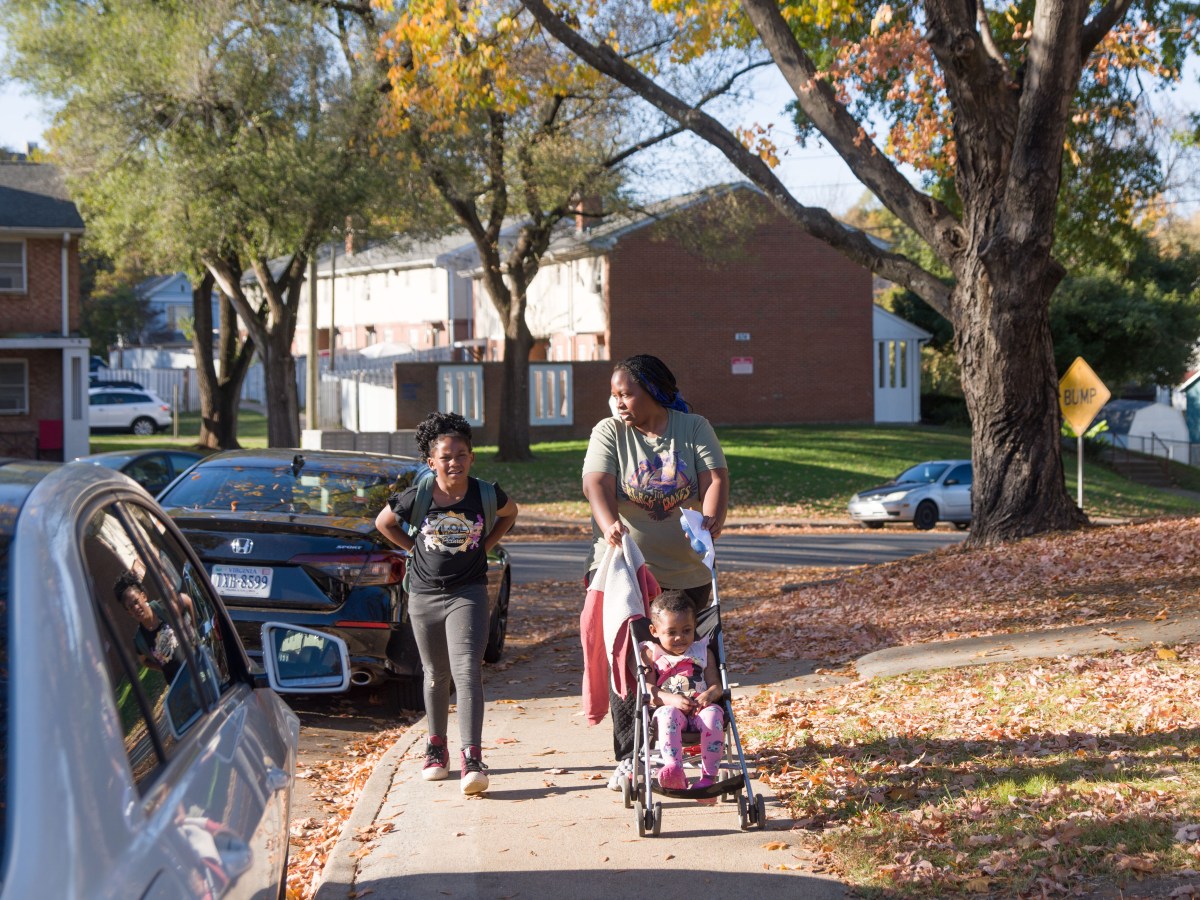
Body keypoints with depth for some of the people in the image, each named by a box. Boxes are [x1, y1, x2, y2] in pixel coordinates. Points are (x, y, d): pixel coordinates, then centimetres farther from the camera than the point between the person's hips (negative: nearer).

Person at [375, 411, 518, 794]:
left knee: (467, 671, -16)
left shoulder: (484, 494, -7)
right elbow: (384, 523, 10)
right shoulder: (417, 497, -8)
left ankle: (472, 759, -22)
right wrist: (415, 548, 3)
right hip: (424, 594, 2)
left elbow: (510, 512, 16)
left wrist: (485, 545, 5)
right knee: (436, 675, 14)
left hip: (468, 593, -2)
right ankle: (437, 748, 33)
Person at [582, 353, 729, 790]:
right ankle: (629, 758, 0)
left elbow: (715, 478, -10)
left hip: (686, 569, 1)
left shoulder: (695, 428, 2)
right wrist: (610, 523, -37)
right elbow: (597, 483, -16)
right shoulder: (609, 432, 0)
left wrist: (712, 518, -32)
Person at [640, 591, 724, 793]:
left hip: (699, 709, 2)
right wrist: (672, 699, -20)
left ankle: (708, 775, -36)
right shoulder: (650, 654, 12)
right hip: (669, 708, -2)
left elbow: (715, 684, 10)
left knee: (713, 714, -33)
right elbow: (648, 690, -1)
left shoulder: (703, 652, 20)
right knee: (668, 715, -37)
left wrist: (709, 695, -16)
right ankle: (674, 769, -56)